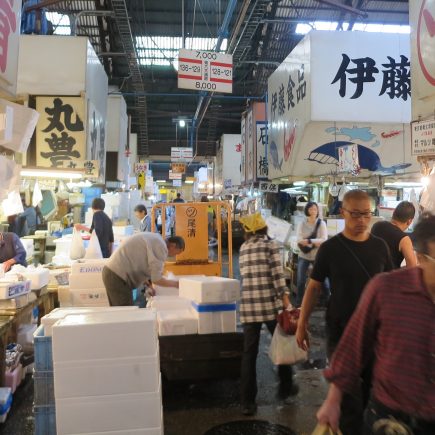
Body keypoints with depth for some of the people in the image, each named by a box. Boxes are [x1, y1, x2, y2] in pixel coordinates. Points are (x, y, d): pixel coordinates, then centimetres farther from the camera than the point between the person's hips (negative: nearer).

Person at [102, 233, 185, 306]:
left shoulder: (154, 238, 16)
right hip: (118, 278, -10)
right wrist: (175, 284, -1)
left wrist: (143, 278, 16)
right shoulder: (161, 247, -14)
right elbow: (156, 279, -16)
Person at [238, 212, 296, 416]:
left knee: (249, 353, 7)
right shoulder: (270, 245, -5)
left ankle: (247, 402, 9)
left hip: (248, 307, 3)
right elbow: (278, 276, -11)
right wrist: (287, 303, -9)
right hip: (271, 305, -3)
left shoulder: (243, 248, 9)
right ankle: (286, 387, 35)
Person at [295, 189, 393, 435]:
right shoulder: (330, 248, -9)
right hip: (340, 330, -3)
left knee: (371, 389, 19)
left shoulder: (380, 246, 0)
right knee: (347, 393, 4)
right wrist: (302, 324, -5)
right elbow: (314, 287, -4)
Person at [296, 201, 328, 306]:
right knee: (301, 281, 6)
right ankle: (298, 303, 21)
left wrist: (308, 241, -23)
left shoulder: (321, 223, -4)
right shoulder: (302, 224, 1)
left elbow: (324, 240, -14)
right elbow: (298, 239, -11)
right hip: (303, 256, 2)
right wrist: (315, 242, -23)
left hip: (318, 257, -2)